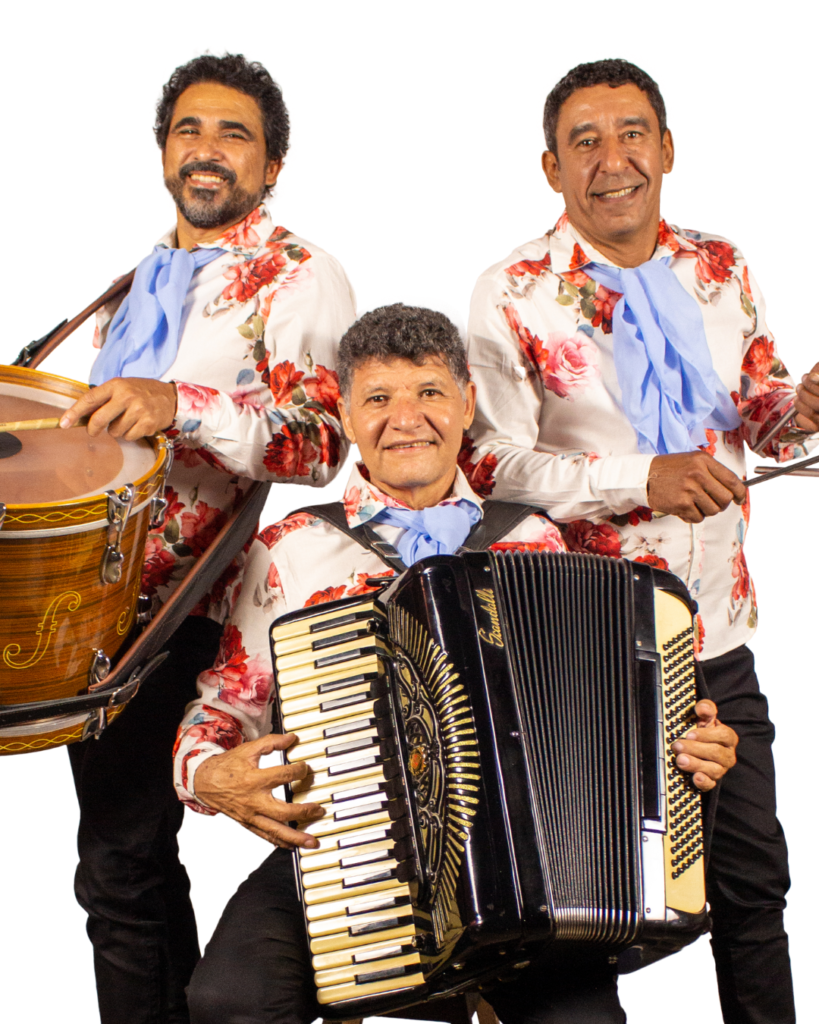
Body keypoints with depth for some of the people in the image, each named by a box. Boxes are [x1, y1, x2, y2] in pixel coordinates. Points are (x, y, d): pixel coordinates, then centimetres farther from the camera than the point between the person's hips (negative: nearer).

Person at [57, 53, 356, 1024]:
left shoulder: (298, 278, -5)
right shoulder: (142, 279, 19)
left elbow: (319, 440, -20)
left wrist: (178, 404, -32)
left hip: (182, 611, -8)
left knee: (119, 865, -9)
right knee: (135, 857, 14)